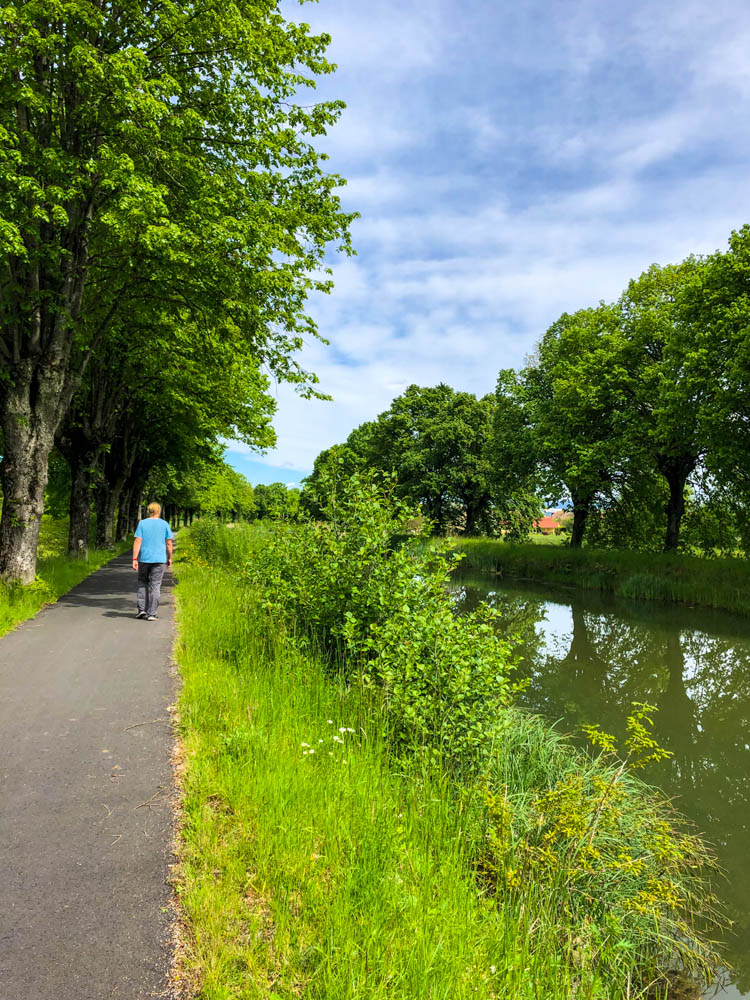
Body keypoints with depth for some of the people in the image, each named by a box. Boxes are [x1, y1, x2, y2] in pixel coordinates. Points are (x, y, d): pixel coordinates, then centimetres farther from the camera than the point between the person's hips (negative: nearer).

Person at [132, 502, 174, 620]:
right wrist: (170, 558, 10)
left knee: (142, 583, 17)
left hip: (144, 558, 1)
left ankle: (142, 609, 9)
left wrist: (134, 559, -7)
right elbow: (169, 543, 1)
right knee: (155, 586, 2)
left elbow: (137, 541, -7)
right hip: (159, 559, -1)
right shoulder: (164, 524, 0)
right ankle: (151, 613, 0)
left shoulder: (142, 523, 0)